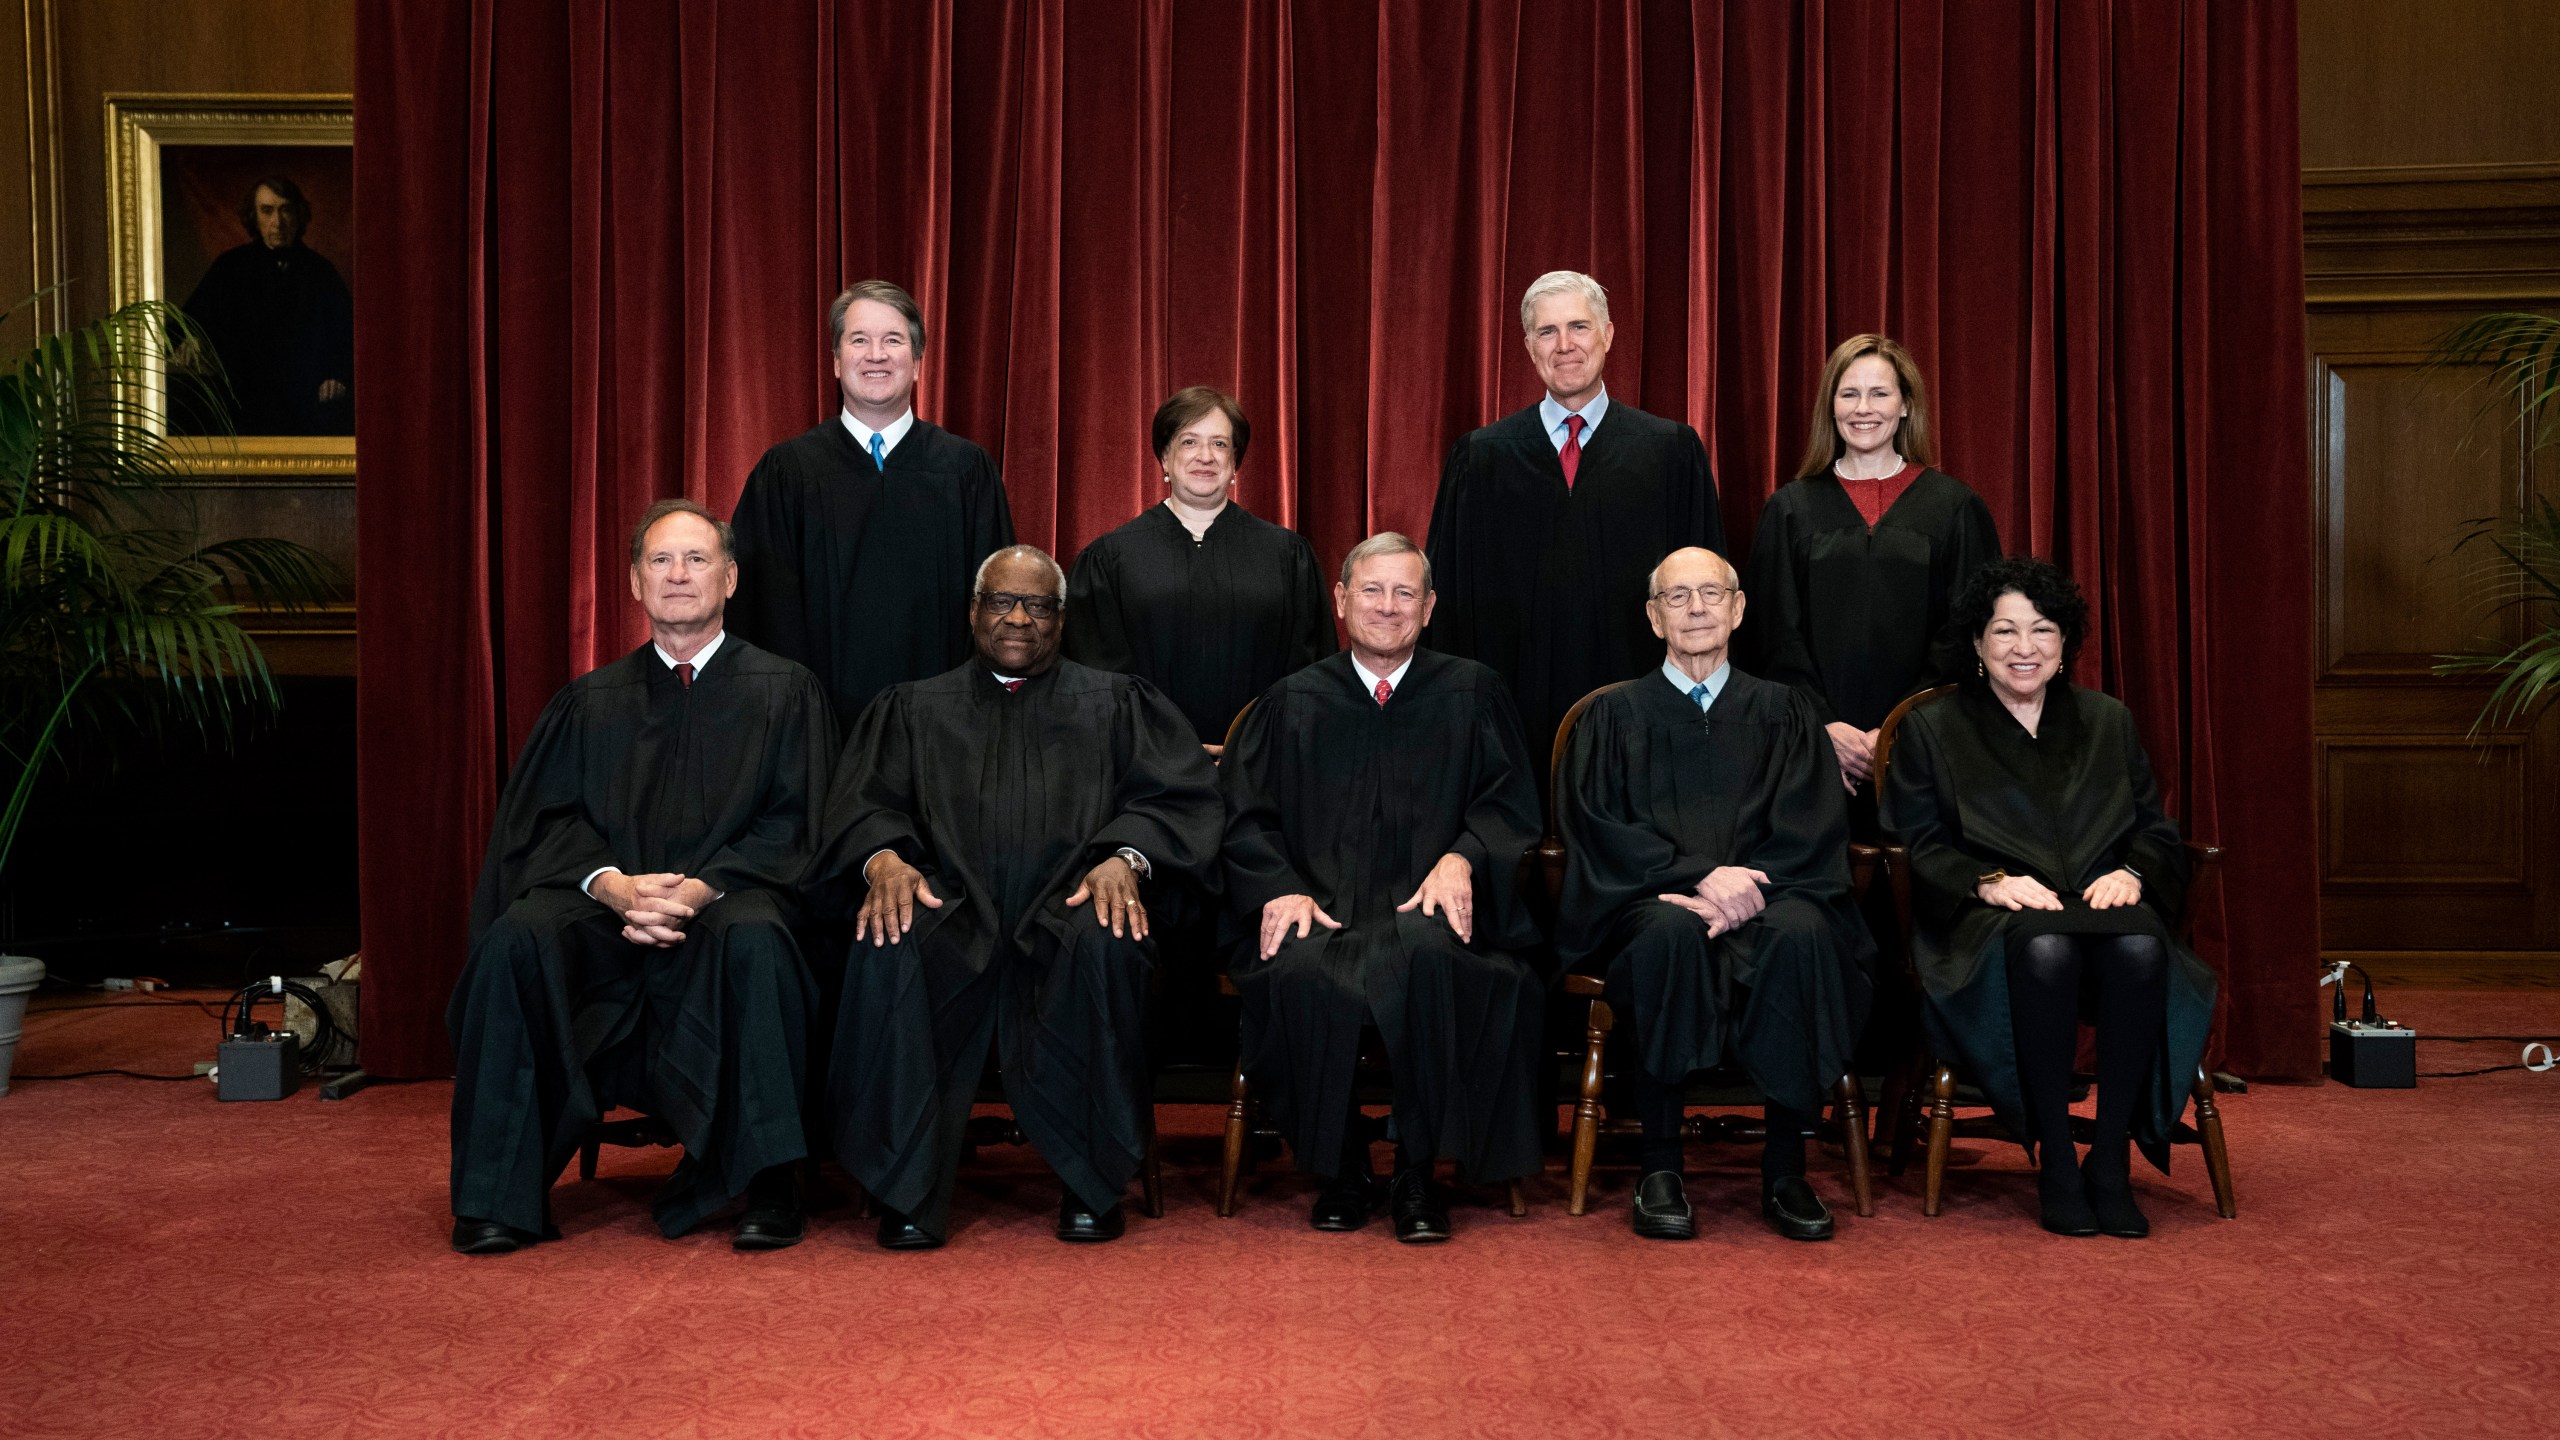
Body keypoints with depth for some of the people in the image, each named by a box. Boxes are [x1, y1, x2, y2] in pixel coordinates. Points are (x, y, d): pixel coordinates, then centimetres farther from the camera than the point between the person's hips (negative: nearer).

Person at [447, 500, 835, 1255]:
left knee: (754, 939, -37)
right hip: (604, 907, 3)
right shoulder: (590, 702, 18)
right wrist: (612, 884, -15)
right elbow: (550, 820, 8)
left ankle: (764, 1185, -28)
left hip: (728, 901, -2)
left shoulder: (783, 691, 11)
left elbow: (792, 824, 1)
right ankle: (501, 1192, -20)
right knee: (515, 939, -28)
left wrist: (699, 889, -16)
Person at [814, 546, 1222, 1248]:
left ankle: (1092, 1184, -22)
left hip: (1069, 906, -1)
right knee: (888, 947, -33)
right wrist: (883, 857, -13)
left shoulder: (1116, 702, 21)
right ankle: (908, 1191, -23)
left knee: (1105, 943, -36)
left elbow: (1177, 794, 6)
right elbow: (863, 803, 11)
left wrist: (1125, 856, -15)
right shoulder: (912, 708, 24)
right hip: (951, 910, 1)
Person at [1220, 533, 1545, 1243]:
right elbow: (1245, 818, 11)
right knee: (1300, 972, -34)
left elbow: (1511, 803, 9)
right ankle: (1342, 1171, -11)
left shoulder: (1472, 693, 17)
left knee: (1427, 957, -38)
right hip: (1320, 908, 1)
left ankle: (1418, 1175, -20)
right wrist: (1280, 888, -9)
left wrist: (1461, 858, -12)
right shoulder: (1292, 703, 19)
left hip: (1428, 910, -1)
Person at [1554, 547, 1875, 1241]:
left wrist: (1744, 887, -15)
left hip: (1760, 895, 1)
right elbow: (1599, 827, 0)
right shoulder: (1615, 714, 13)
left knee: (1801, 932, -33)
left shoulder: (1782, 711, 17)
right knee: (1671, 933, -36)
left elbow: (1813, 827, 5)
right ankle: (1659, 1168, -27)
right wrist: (1699, 875, -16)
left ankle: (1784, 1169, -24)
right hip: (1651, 902, -1)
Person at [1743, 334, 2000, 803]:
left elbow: (1964, 637, 0)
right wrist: (1822, 725, -11)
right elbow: (1775, 636, 2)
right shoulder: (1790, 509, 7)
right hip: (1815, 746, 1)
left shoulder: (1954, 508, 4)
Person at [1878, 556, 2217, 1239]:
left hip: (2102, 902, 3)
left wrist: (2130, 874, -6)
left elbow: (2158, 831, 16)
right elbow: (1919, 848, 2)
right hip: (1988, 919, -3)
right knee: (2045, 947, -39)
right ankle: (2054, 1163, -29)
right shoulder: (1931, 729, 11)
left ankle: (2111, 1159, -25)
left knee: (2141, 947, -34)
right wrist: (1992, 882, -16)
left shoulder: (2109, 722, 21)